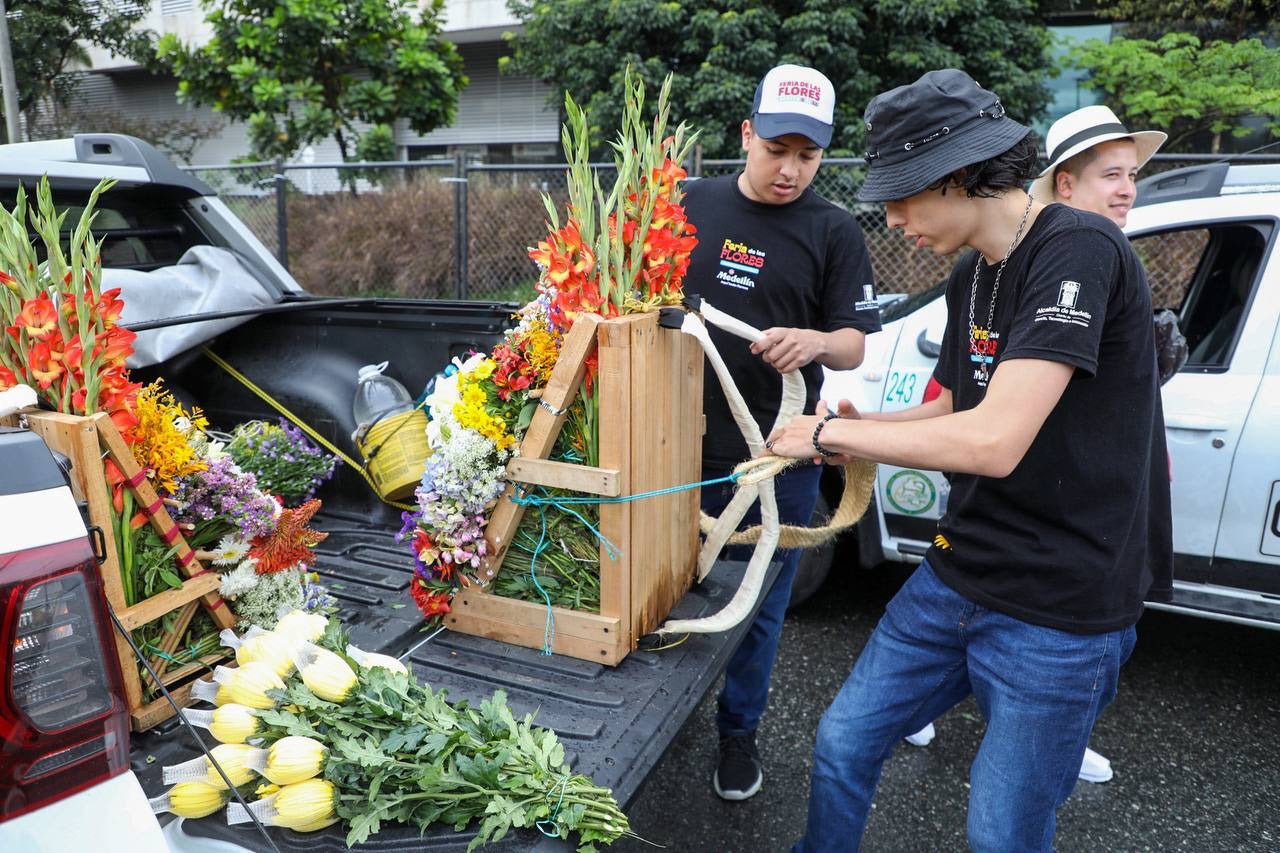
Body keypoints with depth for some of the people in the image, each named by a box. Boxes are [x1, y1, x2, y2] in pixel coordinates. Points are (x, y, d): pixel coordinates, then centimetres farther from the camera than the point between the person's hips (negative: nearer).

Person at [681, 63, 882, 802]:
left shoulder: (834, 233, -3)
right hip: (684, 443, 2)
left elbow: (855, 345, -6)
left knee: (759, 605, 13)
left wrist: (816, 342, -27)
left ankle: (739, 731, 36)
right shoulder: (695, 204, 3)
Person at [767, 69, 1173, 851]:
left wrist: (831, 433, -18)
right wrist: (859, 431, -3)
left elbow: (994, 440, -30)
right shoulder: (972, 276, 7)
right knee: (844, 744, 14)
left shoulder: (1077, 252, -20)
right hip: (955, 578, 8)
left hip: (1059, 612, -7)